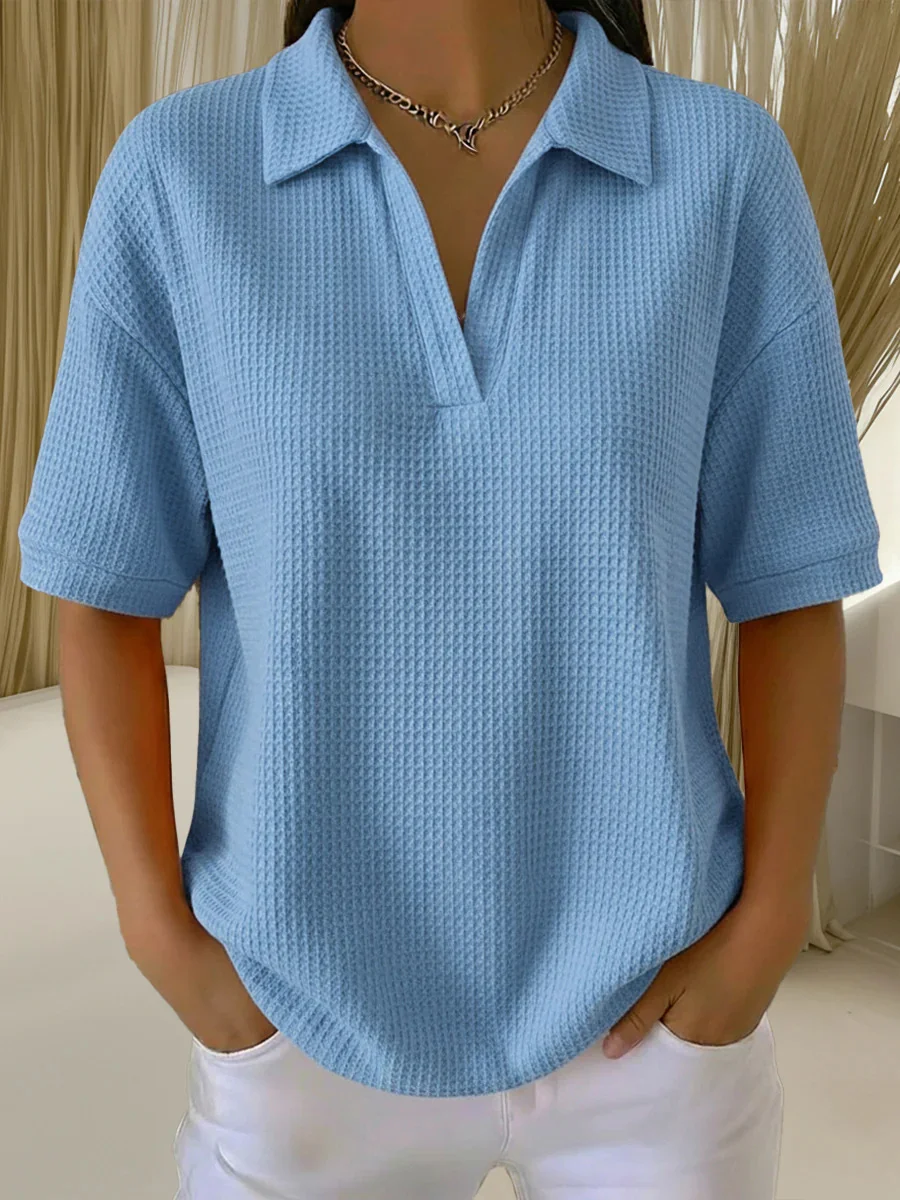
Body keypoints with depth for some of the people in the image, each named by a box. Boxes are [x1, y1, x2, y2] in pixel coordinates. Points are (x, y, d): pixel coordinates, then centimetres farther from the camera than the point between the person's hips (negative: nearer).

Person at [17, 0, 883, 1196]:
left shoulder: (726, 168, -7)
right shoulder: (179, 177, -8)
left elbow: (795, 588, -3)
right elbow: (102, 594, -3)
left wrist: (765, 932, -9)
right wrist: (164, 938, -8)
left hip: (644, 1012, 1)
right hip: (313, 1020, 0)